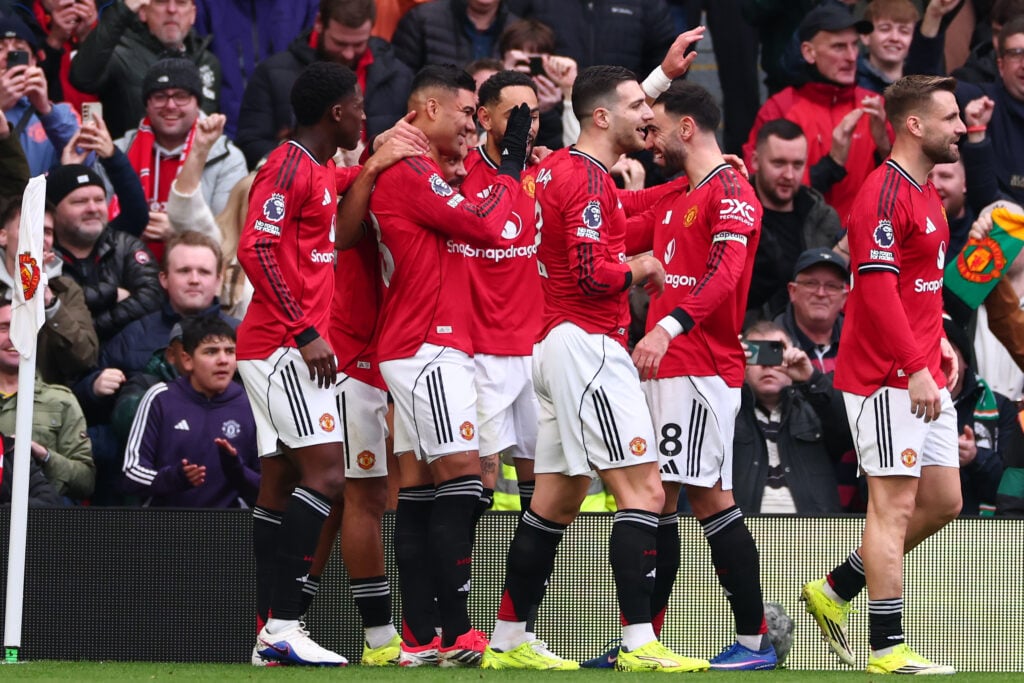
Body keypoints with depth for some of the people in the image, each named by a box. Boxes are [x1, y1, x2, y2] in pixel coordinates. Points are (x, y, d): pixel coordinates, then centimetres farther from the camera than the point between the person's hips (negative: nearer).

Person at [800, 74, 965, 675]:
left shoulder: (925, 193, 15)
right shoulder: (884, 194, -16)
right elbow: (877, 288, -22)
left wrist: (937, 341, 12)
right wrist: (915, 368, -24)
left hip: (924, 376, 10)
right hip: (889, 378, -10)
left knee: (942, 500, 11)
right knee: (895, 505, -6)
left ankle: (836, 591, 23)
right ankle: (889, 649, -3)